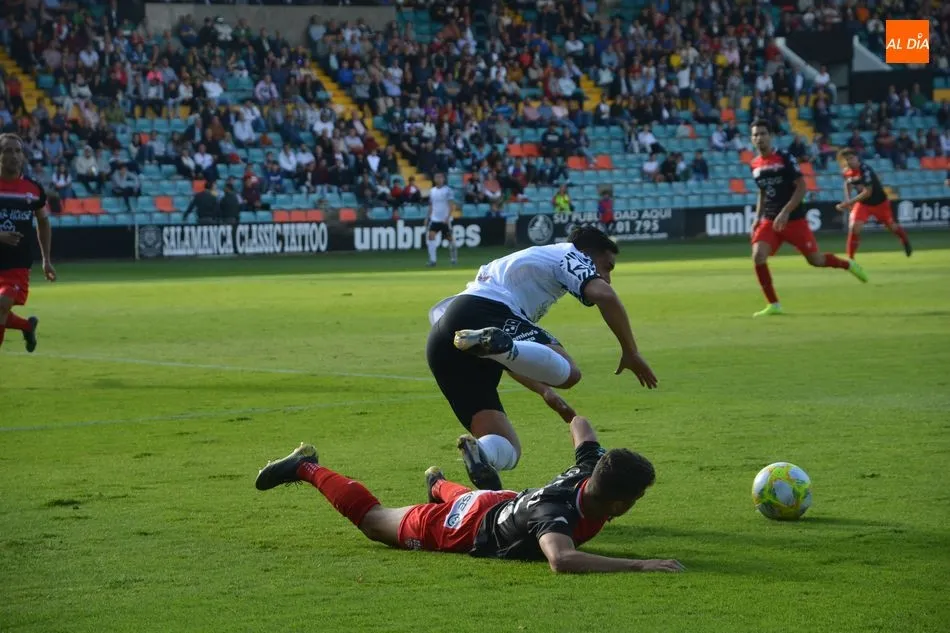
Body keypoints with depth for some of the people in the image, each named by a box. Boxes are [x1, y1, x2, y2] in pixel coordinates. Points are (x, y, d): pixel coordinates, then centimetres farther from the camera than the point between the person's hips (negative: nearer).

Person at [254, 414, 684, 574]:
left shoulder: (591, 470, -25)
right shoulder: (557, 512, -47)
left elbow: (581, 426, -3)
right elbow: (561, 560, -69)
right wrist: (640, 566, -70)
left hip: (496, 503, 6)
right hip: (462, 529, -6)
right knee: (370, 517, 21)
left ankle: (437, 484, 76)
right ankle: (307, 470, 39)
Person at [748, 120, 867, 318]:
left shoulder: (785, 158, -11)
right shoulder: (755, 165, 6)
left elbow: (801, 187, -13)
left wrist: (785, 212, -22)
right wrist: (758, 218, 9)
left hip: (794, 219, -4)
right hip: (769, 221, 4)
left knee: (815, 260, 3)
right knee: (758, 256, -19)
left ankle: (848, 265, 36)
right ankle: (773, 304, -8)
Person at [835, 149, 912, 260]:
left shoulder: (865, 170, -31)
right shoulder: (847, 171, -11)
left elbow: (867, 192, -33)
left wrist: (849, 202, -36)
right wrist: (848, 200, -3)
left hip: (880, 202, -4)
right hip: (863, 203, 4)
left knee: (892, 227, 17)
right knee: (854, 227, -20)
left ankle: (906, 241, 50)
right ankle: (850, 258, -11)